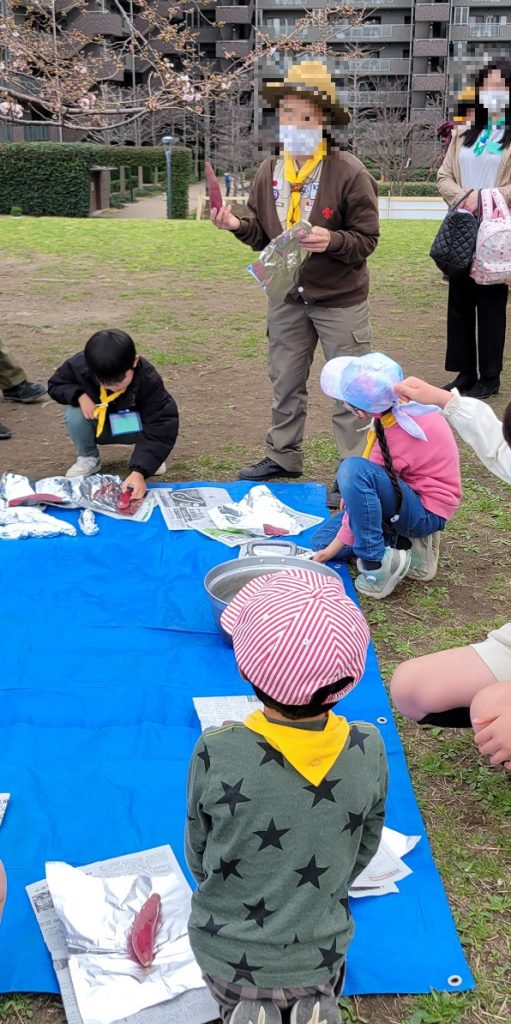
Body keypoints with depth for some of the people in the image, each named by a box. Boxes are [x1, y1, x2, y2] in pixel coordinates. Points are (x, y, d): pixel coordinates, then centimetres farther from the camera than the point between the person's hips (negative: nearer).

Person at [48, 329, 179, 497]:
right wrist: (79, 395, -31)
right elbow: (55, 384, -8)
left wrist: (139, 471, -50)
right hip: (96, 425, 2)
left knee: (158, 423, -32)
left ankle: (147, 453, 3)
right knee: (74, 414, -30)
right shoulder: (79, 366, -28)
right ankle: (88, 458, -1)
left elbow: (159, 430, -38)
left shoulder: (149, 380, -34)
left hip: (130, 427, -1)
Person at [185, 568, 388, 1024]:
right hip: (319, 959, 1)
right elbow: (364, 849, -3)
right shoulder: (368, 751, -20)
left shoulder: (217, 753, -25)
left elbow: (198, 856, -8)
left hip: (226, 957, -1)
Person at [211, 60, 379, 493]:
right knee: (286, 385, 18)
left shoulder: (350, 173, -16)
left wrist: (331, 241, -31)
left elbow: (366, 239, -13)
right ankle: (284, 456, 34)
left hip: (341, 302, -5)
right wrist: (238, 225, -11)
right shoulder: (269, 172, -1)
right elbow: (263, 235, 8)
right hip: (287, 299, 5)